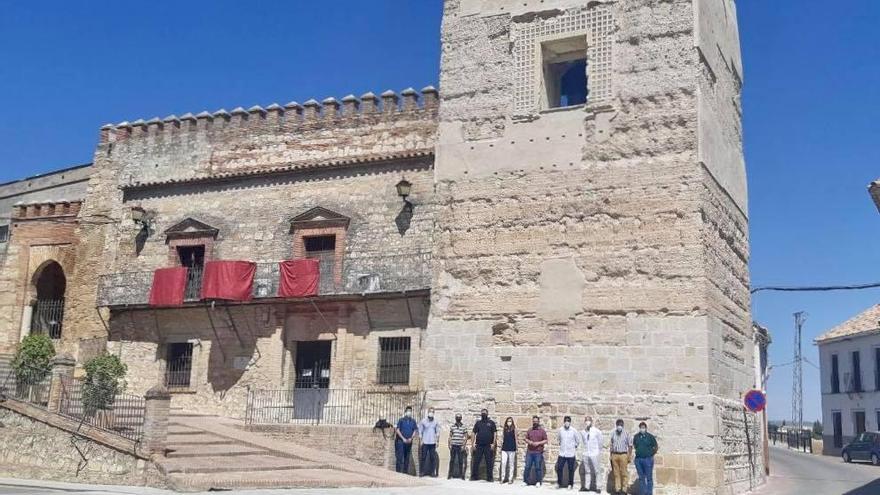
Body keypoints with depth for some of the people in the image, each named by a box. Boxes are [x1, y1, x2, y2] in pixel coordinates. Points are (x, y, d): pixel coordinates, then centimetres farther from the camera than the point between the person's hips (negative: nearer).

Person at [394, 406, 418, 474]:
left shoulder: (413, 421, 7)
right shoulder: (401, 420, -1)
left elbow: (415, 430, 8)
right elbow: (397, 430, -3)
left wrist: (411, 438, -7)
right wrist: (403, 438, -10)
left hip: (409, 442, 3)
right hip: (401, 441, -3)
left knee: (407, 457, 8)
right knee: (400, 457, -8)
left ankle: (405, 471, 15)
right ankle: (398, 472, -6)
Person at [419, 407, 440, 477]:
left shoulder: (436, 422, 6)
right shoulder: (423, 421, 0)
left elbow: (437, 432, 10)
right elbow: (420, 431, 2)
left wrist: (437, 441, 4)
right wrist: (421, 440, -4)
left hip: (433, 442, 2)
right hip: (425, 442, -2)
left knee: (432, 457, 3)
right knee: (423, 457, -2)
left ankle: (432, 471, 9)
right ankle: (421, 471, 3)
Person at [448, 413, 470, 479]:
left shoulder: (464, 427, 2)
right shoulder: (452, 427, 8)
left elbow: (466, 437, 1)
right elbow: (450, 436, 11)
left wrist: (464, 445, -7)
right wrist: (449, 445, 2)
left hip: (460, 446, -2)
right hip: (453, 446, 2)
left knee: (460, 461, 1)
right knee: (452, 460, 3)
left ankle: (461, 474, 8)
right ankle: (450, 474, 8)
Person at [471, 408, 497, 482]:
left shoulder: (491, 423, 5)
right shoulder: (478, 423, 11)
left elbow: (495, 433, 3)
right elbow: (474, 433, 11)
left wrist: (493, 443, -5)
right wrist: (473, 443, 2)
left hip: (488, 446, -2)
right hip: (479, 445, 2)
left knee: (489, 462, 2)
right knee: (476, 462, 0)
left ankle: (489, 478, 8)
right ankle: (474, 476, 7)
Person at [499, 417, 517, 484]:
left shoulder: (514, 429, 1)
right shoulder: (504, 429, 8)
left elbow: (515, 438, 3)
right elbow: (502, 439, 14)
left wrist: (516, 448, 1)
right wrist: (501, 447, 13)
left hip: (512, 449, -2)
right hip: (504, 449, 2)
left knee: (511, 464, 3)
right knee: (503, 463, -4)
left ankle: (510, 479, 8)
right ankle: (503, 478, 3)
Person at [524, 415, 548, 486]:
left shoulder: (542, 431, 3)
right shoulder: (529, 431, 13)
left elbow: (545, 441, 1)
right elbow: (526, 439, 15)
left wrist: (538, 443, -13)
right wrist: (529, 442, -7)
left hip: (538, 452, -3)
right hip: (529, 452, 3)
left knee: (538, 467, -1)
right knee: (527, 467, 1)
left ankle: (538, 481, 9)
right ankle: (525, 481, 9)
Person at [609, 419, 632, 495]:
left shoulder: (626, 434, 1)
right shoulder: (613, 434, 10)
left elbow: (630, 446, 3)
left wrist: (629, 456, -3)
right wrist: (611, 456, 11)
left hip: (623, 455, -3)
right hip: (615, 455, 3)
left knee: (624, 473, -3)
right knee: (616, 473, 4)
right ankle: (617, 489, 8)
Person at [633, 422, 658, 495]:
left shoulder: (650, 437, -2)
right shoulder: (636, 437, 8)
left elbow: (656, 447, 5)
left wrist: (651, 453, 1)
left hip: (648, 459, -4)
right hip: (638, 459, 4)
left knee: (649, 478, -1)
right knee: (641, 478, 9)